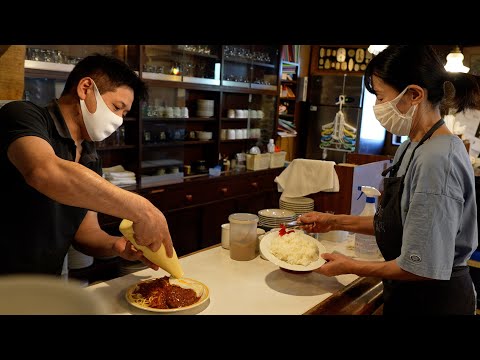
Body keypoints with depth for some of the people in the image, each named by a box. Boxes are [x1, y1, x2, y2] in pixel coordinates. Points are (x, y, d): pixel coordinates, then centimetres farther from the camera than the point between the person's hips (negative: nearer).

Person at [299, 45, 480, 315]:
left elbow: (423, 267, -26)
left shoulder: (438, 161, -27)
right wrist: (336, 222, 4)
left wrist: (350, 267, -14)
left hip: (433, 301, -8)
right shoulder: (410, 148, 2)